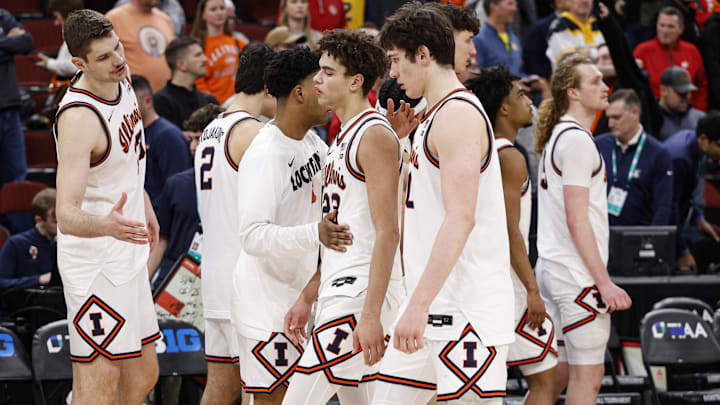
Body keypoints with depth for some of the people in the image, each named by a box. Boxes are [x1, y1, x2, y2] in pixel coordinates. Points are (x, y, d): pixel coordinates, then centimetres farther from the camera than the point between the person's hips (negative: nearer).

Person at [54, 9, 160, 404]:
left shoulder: (120, 80, 1)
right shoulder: (78, 117, -28)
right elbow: (66, 215, -35)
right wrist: (107, 225, -54)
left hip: (127, 254, 9)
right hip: (94, 262, -9)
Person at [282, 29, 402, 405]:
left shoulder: (375, 135, -12)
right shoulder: (344, 136, 19)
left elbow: (387, 232, -19)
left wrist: (371, 313, -25)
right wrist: (307, 299, 23)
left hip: (361, 291, -10)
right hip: (339, 290, 10)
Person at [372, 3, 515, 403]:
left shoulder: (458, 114, -14)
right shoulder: (434, 116, 19)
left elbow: (460, 219, -23)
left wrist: (419, 304, -27)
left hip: (467, 308, -10)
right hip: (434, 306, 10)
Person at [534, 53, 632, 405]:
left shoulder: (558, 136, 17)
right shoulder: (577, 139, -13)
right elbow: (577, 220, -18)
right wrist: (605, 282, -19)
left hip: (552, 267, 10)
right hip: (577, 273, -10)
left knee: (558, 372, 13)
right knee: (587, 375, -6)